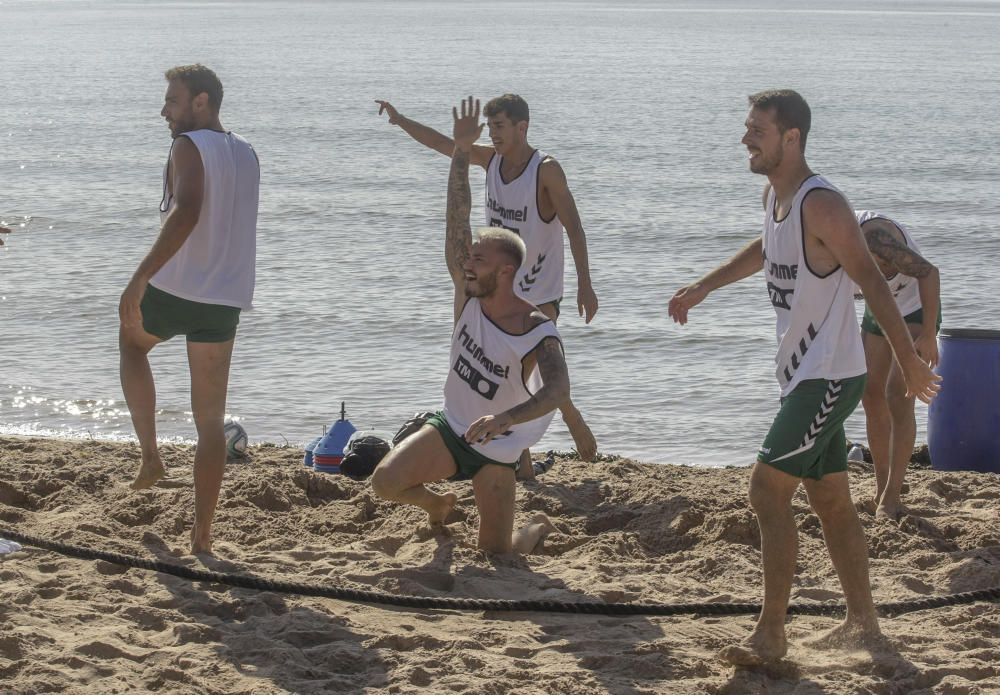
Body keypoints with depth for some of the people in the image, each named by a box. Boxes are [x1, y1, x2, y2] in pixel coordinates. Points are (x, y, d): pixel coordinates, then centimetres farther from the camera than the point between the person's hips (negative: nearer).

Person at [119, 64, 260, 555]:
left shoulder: (189, 147, -10)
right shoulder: (246, 155, 14)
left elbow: (187, 211, -27)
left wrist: (140, 280, -32)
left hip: (175, 291, -5)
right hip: (226, 301, 6)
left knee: (131, 342, 28)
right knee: (211, 420, 9)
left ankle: (150, 455, 19)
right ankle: (202, 535, 7)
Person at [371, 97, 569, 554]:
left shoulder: (538, 334, -24)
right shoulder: (468, 294, -10)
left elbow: (557, 390, -39)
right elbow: (457, 220, -16)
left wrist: (505, 418, -56)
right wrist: (461, 154, -24)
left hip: (497, 450, -4)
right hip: (450, 428, 4)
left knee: (497, 552, -2)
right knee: (385, 481, -19)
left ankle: (538, 528, 36)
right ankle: (438, 503, 18)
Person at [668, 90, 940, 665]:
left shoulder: (822, 205, -20)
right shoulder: (774, 195, 8)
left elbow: (872, 282, -22)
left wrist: (909, 360, -23)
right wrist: (703, 288, 33)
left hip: (830, 378, -10)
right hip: (803, 375, 10)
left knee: (768, 489, -13)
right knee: (832, 501, 15)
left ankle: (771, 634, -10)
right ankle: (864, 622, 25)